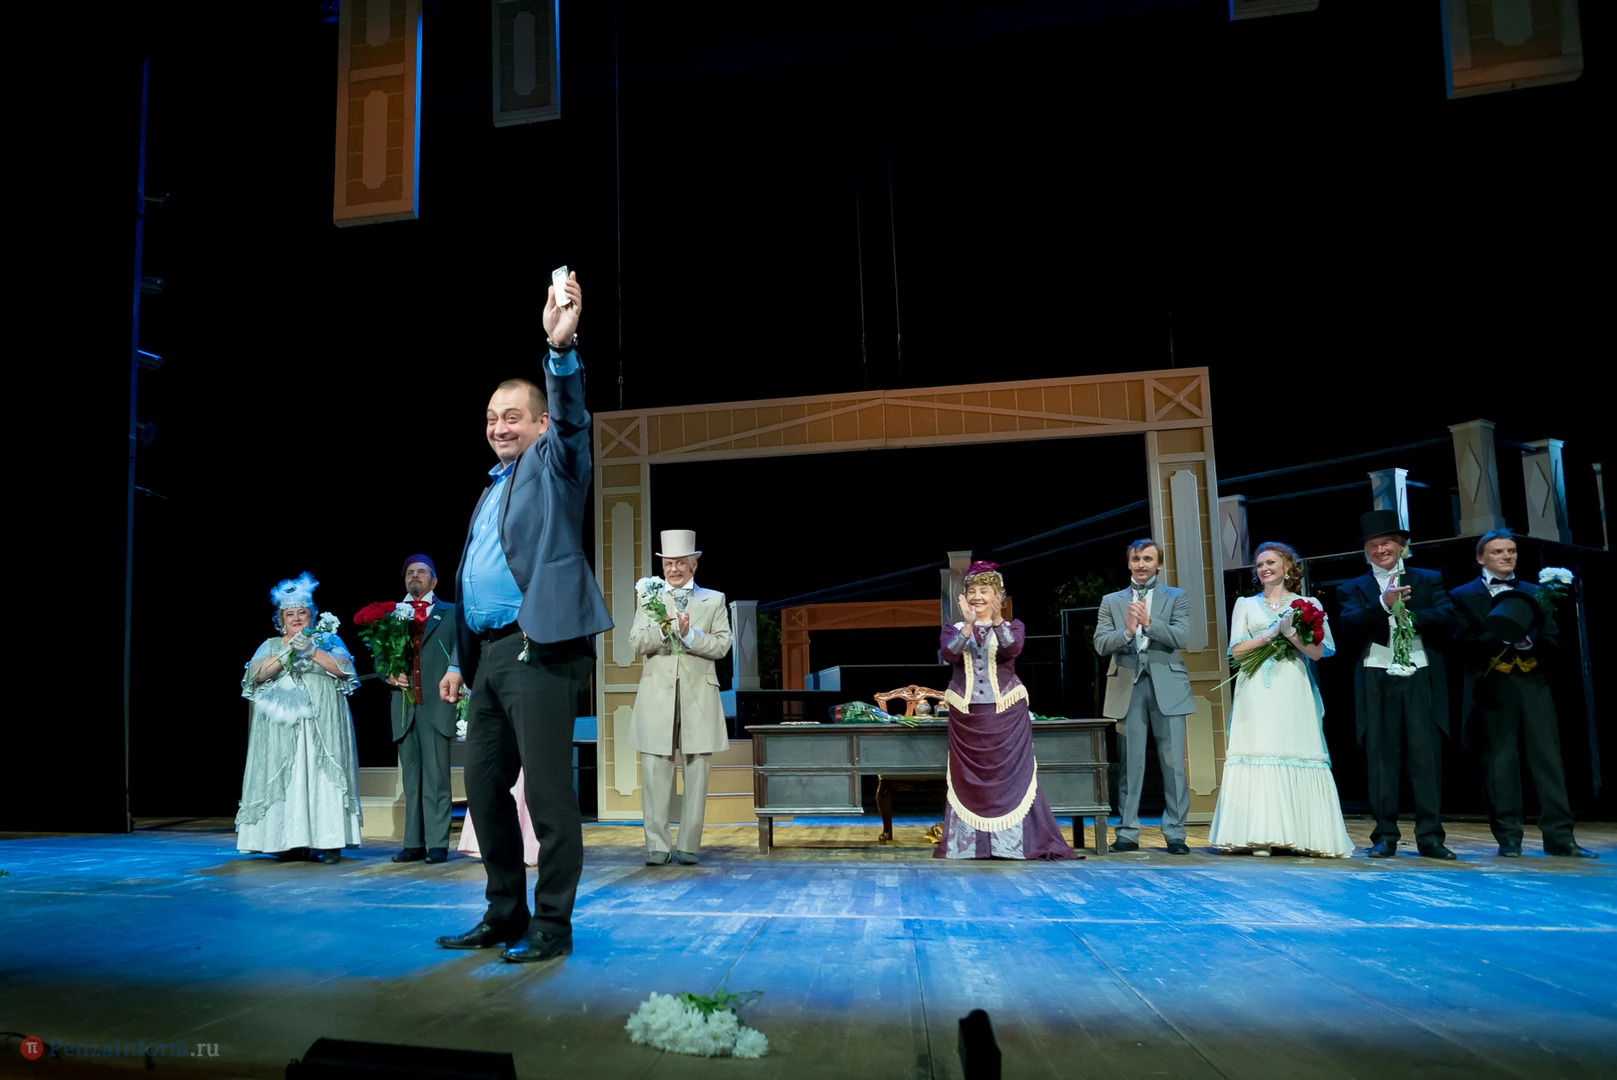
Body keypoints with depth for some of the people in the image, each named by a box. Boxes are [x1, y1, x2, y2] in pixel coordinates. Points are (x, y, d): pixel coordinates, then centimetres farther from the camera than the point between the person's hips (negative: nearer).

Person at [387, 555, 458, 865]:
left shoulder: (450, 613, 11)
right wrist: (389, 676, -3)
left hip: (436, 707, -3)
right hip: (404, 708, 3)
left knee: (436, 778, -6)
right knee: (411, 779, 6)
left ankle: (437, 844, -4)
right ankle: (414, 844, 9)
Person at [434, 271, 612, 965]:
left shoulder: (553, 465, 4)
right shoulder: (492, 490, 25)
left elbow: (572, 419, -18)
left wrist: (562, 348, -35)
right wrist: (460, 660, 22)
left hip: (541, 649, -8)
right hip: (490, 653, 9)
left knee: (547, 791, -6)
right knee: (484, 786, 11)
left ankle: (552, 927, 4)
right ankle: (505, 915, 23)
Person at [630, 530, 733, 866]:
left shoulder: (714, 600, 13)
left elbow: (721, 645, 1)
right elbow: (637, 643, 2)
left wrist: (689, 635, -13)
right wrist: (661, 631, -18)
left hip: (698, 696, 0)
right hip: (657, 696, 0)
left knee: (696, 774, 0)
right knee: (655, 772, -4)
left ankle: (688, 846, 7)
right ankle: (657, 847, 1)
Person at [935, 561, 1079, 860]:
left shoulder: (1012, 626, 4)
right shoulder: (954, 629, 7)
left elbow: (1013, 649, -18)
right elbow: (950, 654, -14)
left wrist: (997, 620, -32)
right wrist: (969, 625, -26)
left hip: (1006, 712, -1)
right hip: (965, 714, 1)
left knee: (1012, 776, -2)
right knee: (967, 779, 3)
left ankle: (1016, 842, 3)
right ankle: (966, 843, 9)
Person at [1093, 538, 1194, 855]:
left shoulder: (1177, 597, 9)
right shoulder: (1111, 602, 12)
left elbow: (1181, 637, -5)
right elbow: (1101, 644, 2)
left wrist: (1148, 622, -17)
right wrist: (1127, 631, -16)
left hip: (1167, 688, -1)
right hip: (1128, 688, 1)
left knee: (1173, 763, 0)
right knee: (1130, 764, 3)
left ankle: (1175, 834, 7)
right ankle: (1127, 833, 8)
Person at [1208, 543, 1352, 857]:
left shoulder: (1308, 604, 11)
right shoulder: (1246, 604, 15)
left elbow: (1317, 652, 3)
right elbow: (1237, 650, 4)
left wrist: (1290, 632, -10)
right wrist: (1273, 632, -6)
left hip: (1294, 694, -1)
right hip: (1257, 695, 1)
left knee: (1296, 756, -6)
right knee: (1260, 756, -6)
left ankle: (1300, 835, -2)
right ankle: (1261, 836, -8)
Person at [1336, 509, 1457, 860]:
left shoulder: (1428, 580, 14)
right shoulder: (1354, 588, 11)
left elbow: (1447, 619, 0)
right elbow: (1351, 624, -8)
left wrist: (1411, 616, -14)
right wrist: (1383, 604, -22)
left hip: (1421, 679, 0)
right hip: (1377, 682, 0)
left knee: (1427, 757, -1)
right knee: (1382, 758, 1)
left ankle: (1430, 836, 4)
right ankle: (1385, 836, 6)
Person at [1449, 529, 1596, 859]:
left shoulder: (1534, 593, 16)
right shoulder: (1464, 596, 6)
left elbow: (1553, 641, 8)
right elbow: (1464, 645, -4)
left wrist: (1527, 641, -11)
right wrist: (1501, 637, -18)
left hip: (1534, 685, 3)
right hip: (1494, 688, -3)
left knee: (1549, 760, 1)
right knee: (1500, 763, 0)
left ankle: (1559, 837, 5)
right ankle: (1508, 839, 5)